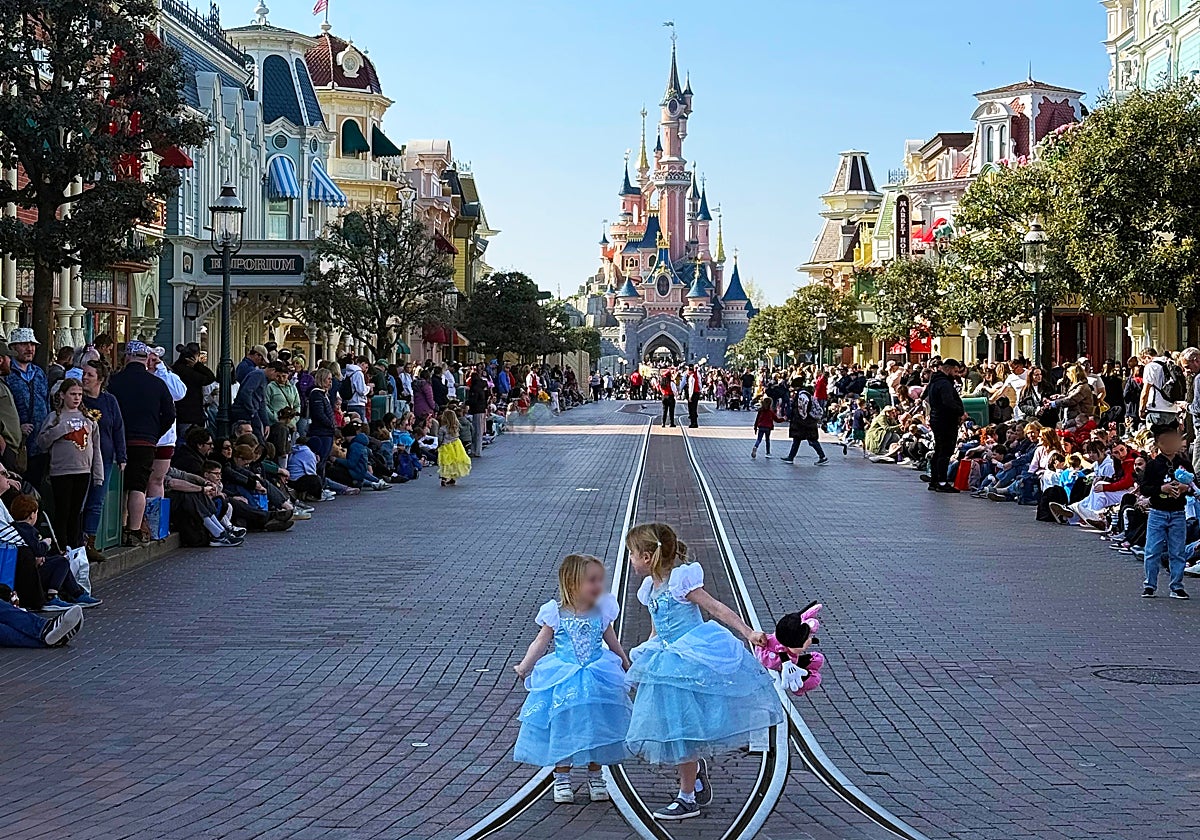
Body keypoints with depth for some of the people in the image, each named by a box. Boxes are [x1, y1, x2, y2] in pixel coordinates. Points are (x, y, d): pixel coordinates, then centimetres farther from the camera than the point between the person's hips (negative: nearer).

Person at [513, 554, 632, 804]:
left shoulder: (602, 612, 0)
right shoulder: (555, 613, -8)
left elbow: (613, 642, 13)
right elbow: (541, 642, -1)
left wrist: (627, 666, 20)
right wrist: (525, 666, -6)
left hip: (597, 680, 2)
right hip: (562, 680, -2)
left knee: (596, 728, 7)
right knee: (562, 729, 3)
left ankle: (595, 777, 24)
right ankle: (562, 778, 18)